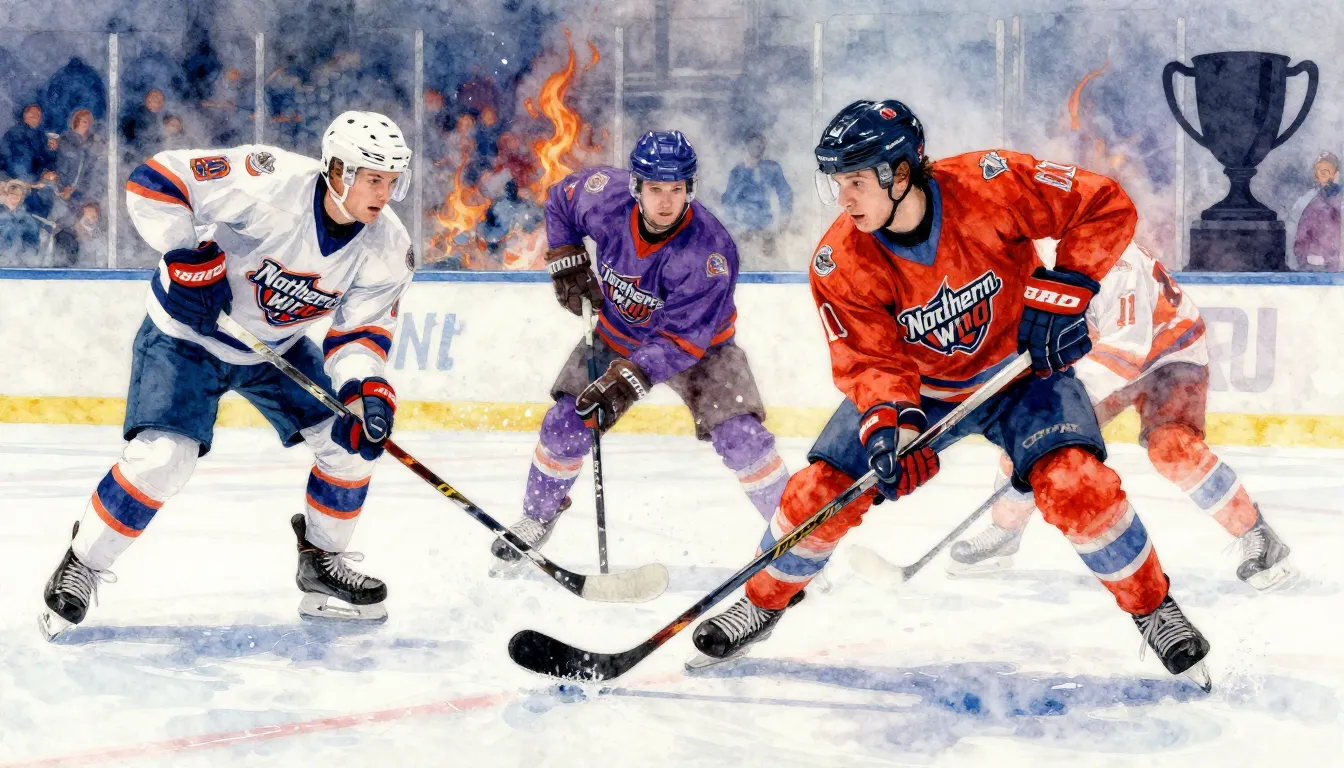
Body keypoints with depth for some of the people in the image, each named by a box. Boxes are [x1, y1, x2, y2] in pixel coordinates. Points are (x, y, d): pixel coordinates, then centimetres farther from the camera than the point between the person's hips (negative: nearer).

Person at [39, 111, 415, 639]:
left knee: (352, 440, -3)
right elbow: (155, 180, -28)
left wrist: (367, 389, -30)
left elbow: (361, 331, -11)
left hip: (279, 345, 6)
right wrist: (185, 258, -33)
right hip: (188, 333, -6)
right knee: (161, 460, -20)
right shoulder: (273, 184, -32)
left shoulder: (388, 248, -15)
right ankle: (82, 565, 1)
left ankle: (322, 561, 19)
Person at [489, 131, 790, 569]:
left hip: (697, 343, -3)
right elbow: (560, 200, 0)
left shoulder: (709, 251, -36)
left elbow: (682, 339, -34)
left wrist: (631, 379, -41)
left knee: (740, 437, -17)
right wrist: (566, 260, -8)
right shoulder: (605, 197, -25)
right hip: (617, 331, 3)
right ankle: (538, 517, 22)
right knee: (566, 425, -3)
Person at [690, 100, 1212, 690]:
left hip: (1021, 367, -2)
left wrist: (1065, 289, -28)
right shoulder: (840, 264, -22)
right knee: (822, 491, -7)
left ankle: (1152, 607, -3)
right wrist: (889, 424, -41)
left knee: (1077, 485, -25)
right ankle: (764, 600, 21)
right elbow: (869, 361, -22)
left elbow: (1105, 205, -22)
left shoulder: (988, 187, -29)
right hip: (917, 386, 2)